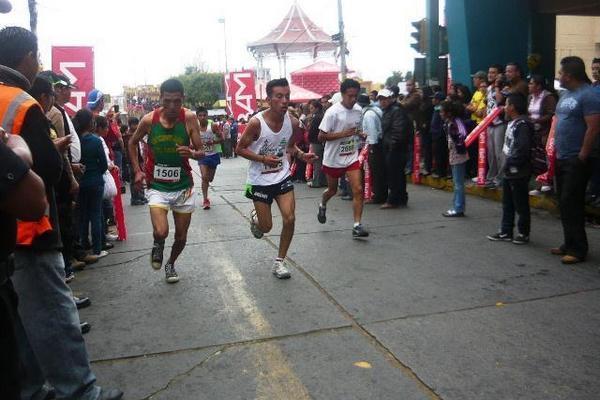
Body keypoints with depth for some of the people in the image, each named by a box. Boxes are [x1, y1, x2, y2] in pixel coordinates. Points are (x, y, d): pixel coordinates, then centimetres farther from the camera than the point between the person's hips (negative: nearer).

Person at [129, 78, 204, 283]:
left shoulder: (189, 118, -11)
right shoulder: (149, 120, -10)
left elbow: (201, 152, -7)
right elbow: (132, 143, 10)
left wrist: (192, 153, -30)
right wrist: (137, 170, 0)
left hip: (183, 186, 1)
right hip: (157, 186, -1)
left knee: (181, 237, 11)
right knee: (161, 232, -21)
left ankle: (170, 264, 43)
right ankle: (158, 246, 18)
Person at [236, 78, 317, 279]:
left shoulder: (293, 122, -7)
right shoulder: (256, 123, -20)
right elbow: (240, 149, -10)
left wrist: (302, 155, -9)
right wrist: (263, 159, -24)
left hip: (283, 177, 3)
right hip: (260, 180, -3)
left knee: (289, 219, -7)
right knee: (266, 227, 5)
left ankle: (279, 261, 13)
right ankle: (255, 218, 44)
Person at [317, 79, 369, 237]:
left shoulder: (358, 110, 0)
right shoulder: (332, 112, -18)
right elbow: (321, 136, -18)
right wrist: (343, 134, -26)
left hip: (352, 157, 4)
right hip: (333, 159, -4)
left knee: (358, 190, -10)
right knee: (332, 190, 16)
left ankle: (357, 226, -5)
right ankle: (322, 206, 50)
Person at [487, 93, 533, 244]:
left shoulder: (523, 124, -18)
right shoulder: (512, 123, 12)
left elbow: (523, 149, -26)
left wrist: (511, 163, -20)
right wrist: (507, 164, 10)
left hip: (519, 173, -10)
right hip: (509, 171, 10)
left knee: (521, 205, 3)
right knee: (507, 204, 16)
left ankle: (523, 233, 14)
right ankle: (505, 232, 25)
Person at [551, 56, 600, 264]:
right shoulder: (566, 94, 14)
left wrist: (582, 156, -17)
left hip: (577, 160, -9)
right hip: (562, 158, 9)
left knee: (571, 204, -7)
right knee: (564, 202, 13)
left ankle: (578, 249, 1)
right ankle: (569, 243, 23)